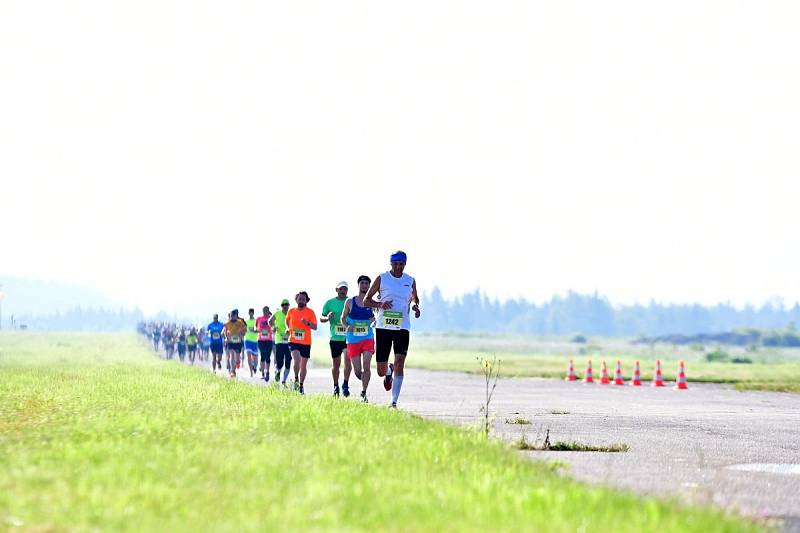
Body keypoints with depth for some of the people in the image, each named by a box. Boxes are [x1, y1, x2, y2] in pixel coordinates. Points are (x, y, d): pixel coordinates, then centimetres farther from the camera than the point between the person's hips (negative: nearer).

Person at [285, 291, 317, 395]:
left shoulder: (310, 312, -3)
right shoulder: (291, 311, 4)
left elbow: (315, 327, -4)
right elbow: (287, 320, 25)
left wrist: (308, 323, -22)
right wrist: (288, 328, 10)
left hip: (306, 342, 0)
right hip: (293, 341, 0)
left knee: (303, 365, 7)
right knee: (296, 361, -21)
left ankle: (301, 385, 23)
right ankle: (296, 379, 3)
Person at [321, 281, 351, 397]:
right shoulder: (330, 303, 5)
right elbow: (321, 318, 11)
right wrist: (327, 318, -10)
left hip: (348, 337, -2)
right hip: (335, 338, 2)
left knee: (347, 358, -20)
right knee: (336, 364, 10)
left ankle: (345, 385, -11)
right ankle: (336, 386, 26)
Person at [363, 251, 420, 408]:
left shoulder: (410, 281, 8)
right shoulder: (381, 279, 1)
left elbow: (415, 298, 26)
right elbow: (366, 300, 6)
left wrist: (415, 305, 2)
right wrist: (380, 304, -13)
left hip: (402, 327, 0)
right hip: (383, 327, 0)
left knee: (399, 362, -18)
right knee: (381, 371, 3)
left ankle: (394, 401, -15)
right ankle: (389, 372, 43)